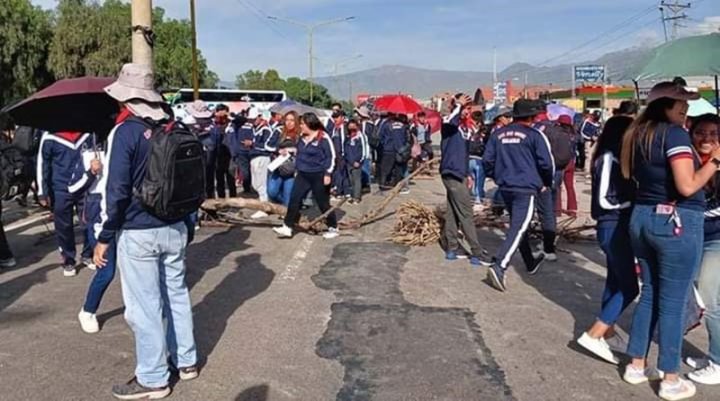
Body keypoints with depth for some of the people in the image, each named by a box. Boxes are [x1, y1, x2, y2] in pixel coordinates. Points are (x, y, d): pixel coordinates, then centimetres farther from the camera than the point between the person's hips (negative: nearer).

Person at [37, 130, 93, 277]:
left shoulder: (87, 134, 0)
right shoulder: (50, 137, -5)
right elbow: (43, 165, -2)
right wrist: (43, 192, -3)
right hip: (61, 190, -1)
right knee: (64, 227, 6)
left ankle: (87, 255, 25)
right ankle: (68, 261, 21)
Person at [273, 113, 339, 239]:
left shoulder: (323, 138, -14)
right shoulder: (302, 138, 9)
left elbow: (331, 157, -14)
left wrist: (328, 174, -17)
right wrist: (297, 170, 21)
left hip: (319, 176, -7)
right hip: (303, 175, 7)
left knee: (323, 203, 2)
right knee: (294, 199, -1)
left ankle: (333, 228, 18)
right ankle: (287, 227, 3)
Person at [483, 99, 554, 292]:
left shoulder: (498, 134, 7)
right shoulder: (534, 135, -6)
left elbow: (487, 160, 7)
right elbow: (546, 163, -7)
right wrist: (547, 183, 10)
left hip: (505, 188, 6)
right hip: (526, 189, -6)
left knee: (518, 225, 21)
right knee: (518, 229, -9)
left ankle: (530, 263, 37)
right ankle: (499, 266, -23)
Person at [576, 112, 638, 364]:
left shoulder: (615, 158, 12)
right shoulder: (609, 158, -16)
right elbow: (604, 200, -20)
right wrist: (634, 201, -10)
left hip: (617, 227, 10)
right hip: (613, 227, -10)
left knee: (616, 282, 16)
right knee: (629, 287, -8)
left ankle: (607, 331, 27)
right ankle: (593, 335, -7)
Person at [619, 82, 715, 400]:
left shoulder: (638, 135, 11)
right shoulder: (675, 134, -13)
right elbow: (687, 187, -19)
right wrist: (714, 160, -9)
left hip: (642, 217, 8)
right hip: (677, 222, -8)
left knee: (649, 293, 17)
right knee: (673, 301, 1)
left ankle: (636, 366, 24)